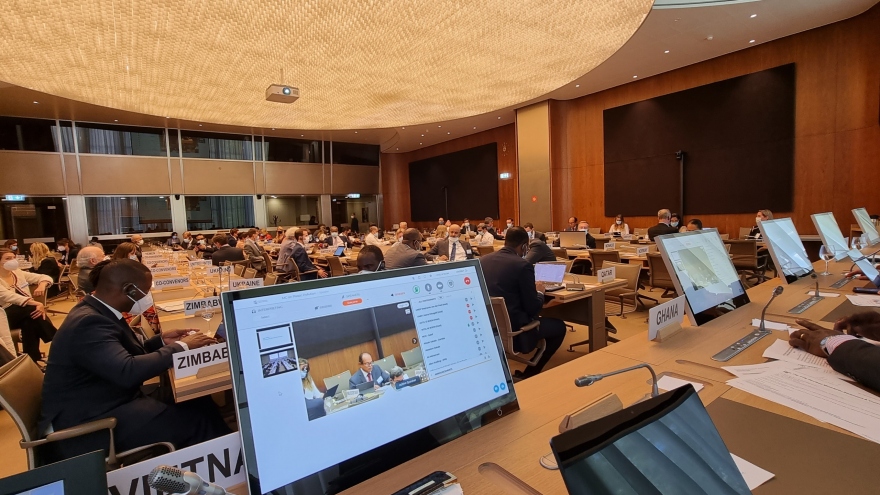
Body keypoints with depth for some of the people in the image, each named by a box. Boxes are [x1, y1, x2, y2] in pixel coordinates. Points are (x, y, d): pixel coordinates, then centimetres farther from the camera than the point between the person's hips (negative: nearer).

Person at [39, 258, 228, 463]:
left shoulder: (94, 311, 6)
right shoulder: (89, 322, -24)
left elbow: (125, 353, 17)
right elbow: (128, 371, -35)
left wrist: (161, 340, 4)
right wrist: (180, 347, -23)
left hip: (106, 404, 9)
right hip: (86, 426, -9)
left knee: (200, 403, -6)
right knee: (196, 417, -19)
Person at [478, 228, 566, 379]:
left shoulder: (482, 260, 3)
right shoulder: (523, 265, -15)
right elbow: (532, 309, -12)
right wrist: (539, 292, 9)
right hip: (512, 328, -6)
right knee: (559, 326, 16)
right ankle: (530, 374, 20)